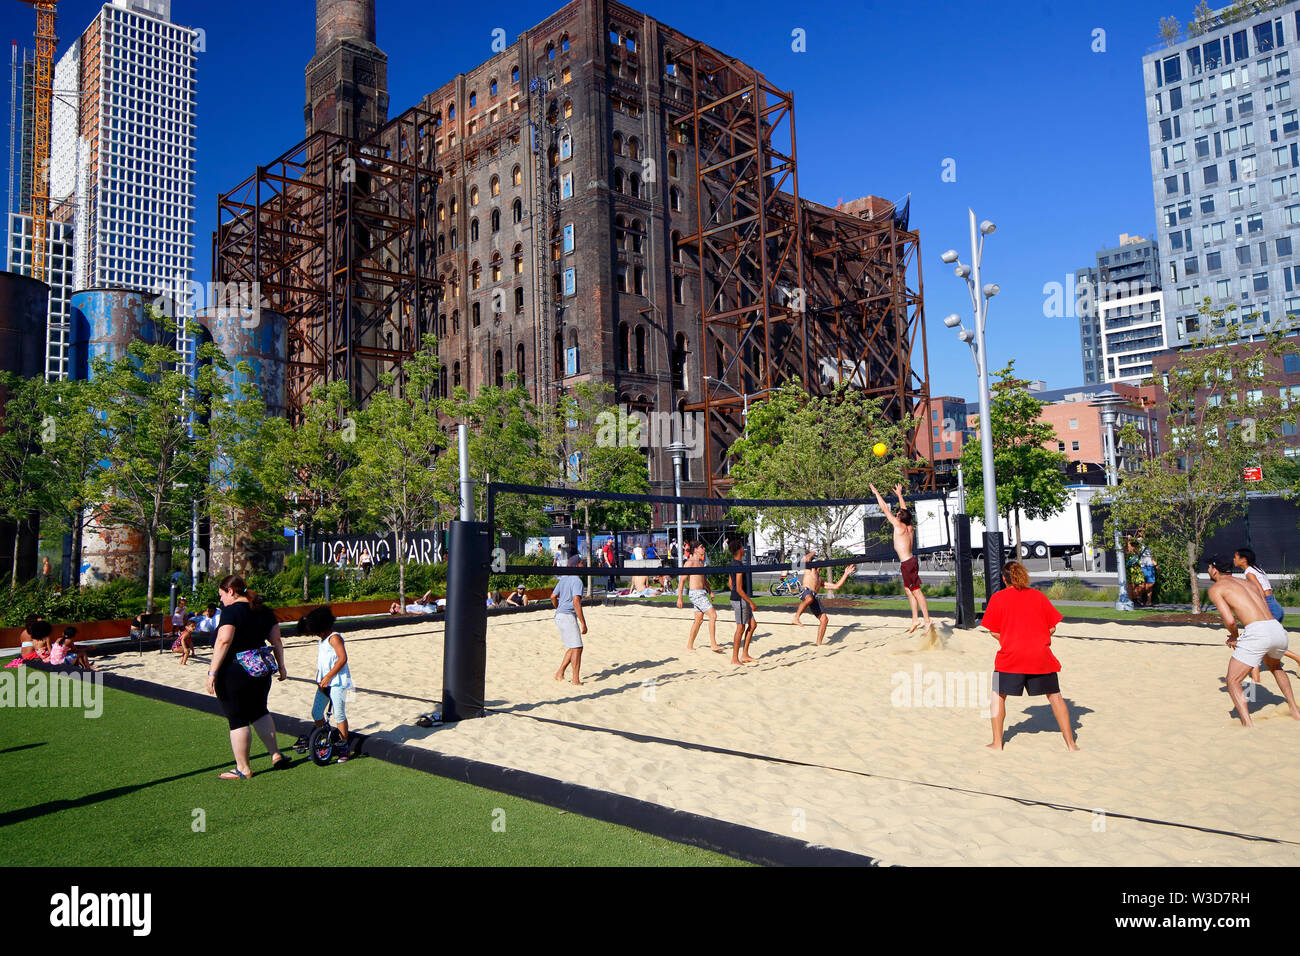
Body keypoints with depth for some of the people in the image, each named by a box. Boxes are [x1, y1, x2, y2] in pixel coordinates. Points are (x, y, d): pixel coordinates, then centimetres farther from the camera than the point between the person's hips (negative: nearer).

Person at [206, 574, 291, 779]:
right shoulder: (263, 610, 8)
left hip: (234, 673, -7)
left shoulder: (231, 610, -14)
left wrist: (212, 672, -23)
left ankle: (243, 768, 12)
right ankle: (276, 755, 25)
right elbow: (277, 640, 10)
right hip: (261, 670, 7)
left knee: (237, 720, 3)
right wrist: (281, 666, 17)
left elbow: (224, 641, -24)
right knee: (259, 712, 23)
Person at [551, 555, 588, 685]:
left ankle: (560, 674, 16)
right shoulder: (577, 580, -13)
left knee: (572, 648, 16)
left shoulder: (563, 579, 14)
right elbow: (576, 602, -22)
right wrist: (583, 623, -20)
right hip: (568, 616, -10)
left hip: (559, 616, 10)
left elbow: (553, 596, 19)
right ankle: (576, 680, -8)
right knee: (577, 648, -8)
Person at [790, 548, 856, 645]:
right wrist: (812, 552, 20)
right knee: (810, 598, -43)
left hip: (814, 597, 7)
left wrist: (846, 574, 32)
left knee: (824, 619, -2)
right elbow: (806, 558, -1)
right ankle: (796, 618, -43)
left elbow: (836, 586, 32)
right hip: (805, 590, -7)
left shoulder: (821, 580, 37)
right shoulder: (810, 568, 21)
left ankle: (819, 643, 5)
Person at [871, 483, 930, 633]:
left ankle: (927, 620, -4)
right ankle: (915, 619, 17)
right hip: (911, 561, 9)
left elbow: (885, 508, -6)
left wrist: (876, 493, 2)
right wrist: (899, 494, 35)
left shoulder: (898, 525, -11)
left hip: (907, 563, -9)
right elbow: (905, 509, 25)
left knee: (916, 591, -6)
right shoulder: (910, 527, 9)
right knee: (908, 589, 14)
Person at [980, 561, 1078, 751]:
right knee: (1055, 696, 16)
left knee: (998, 696, 12)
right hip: (1041, 657, 2)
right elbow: (1052, 628, 6)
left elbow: (994, 632, 0)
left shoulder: (997, 598, -1)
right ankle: (1070, 744, 18)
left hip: (1010, 657, -2)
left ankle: (997, 743, 9)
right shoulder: (1039, 595, 5)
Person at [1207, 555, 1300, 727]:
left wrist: (1234, 636, 12)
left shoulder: (1216, 588, 6)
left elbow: (1229, 620, -7)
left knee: (1233, 682, 4)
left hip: (1257, 632, -7)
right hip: (1278, 630, 7)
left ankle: (1248, 725, -10)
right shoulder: (1251, 584, 27)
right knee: (1274, 666, 39)